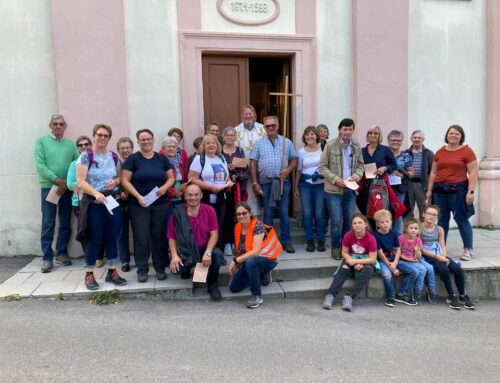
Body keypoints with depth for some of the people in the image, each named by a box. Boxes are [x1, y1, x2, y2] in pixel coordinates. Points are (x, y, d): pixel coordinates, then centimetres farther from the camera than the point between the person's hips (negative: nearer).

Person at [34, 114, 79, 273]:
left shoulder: (71, 144, 10)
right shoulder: (41, 141, 2)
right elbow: (40, 166, -8)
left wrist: (67, 183, -11)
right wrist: (58, 180, -15)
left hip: (68, 188, 3)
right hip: (49, 187, -3)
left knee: (65, 223, 8)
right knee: (48, 223, -2)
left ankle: (61, 253, 19)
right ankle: (47, 257, 3)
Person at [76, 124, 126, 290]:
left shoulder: (114, 157, 9)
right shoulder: (86, 156, -6)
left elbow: (120, 177, 17)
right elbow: (80, 181, -13)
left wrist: (115, 181, -7)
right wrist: (96, 193, -28)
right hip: (94, 203, -4)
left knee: (112, 238, 9)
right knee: (94, 239, 1)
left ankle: (112, 272, 20)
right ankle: (89, 274, 14)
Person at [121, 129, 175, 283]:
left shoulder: (162, 159, 8)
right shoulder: (133, 159, -1)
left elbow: (171, 178, 10)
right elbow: (125, 180, -6)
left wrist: (165, 187, -11)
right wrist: (138, 196, -17)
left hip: (160, 205, 3)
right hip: (138, 205, -2)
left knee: (159, 236, 7)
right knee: (141, 238, 2)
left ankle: (160, 268, 18)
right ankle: (142, 270, 13)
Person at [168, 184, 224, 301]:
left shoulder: (209, 210, -8)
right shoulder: (177, 213, -10)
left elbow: (214, 234, -9)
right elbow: (171, 237, -6)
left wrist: (208, 253, -23)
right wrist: (174, 256, -21)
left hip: (205, 249, 0)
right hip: (185, 252, 0)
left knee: (217, 254, -31)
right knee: (175, 268, -27)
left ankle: (212, 285, -4)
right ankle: (186, 269, 16)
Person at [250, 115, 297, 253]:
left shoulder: (287, 142, 9)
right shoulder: (259, 143, 6)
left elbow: (294, 159, 12)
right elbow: (253, 164, 3)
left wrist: (288, 169, -9)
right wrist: (255, 183, -4)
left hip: (283, 182, 1)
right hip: (265, 183, 0)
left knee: (284, 213, 4)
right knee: (268, 213, 7)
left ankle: (286, 241, 13)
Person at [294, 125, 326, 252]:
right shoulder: (301, 151, 4)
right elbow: (298, 170, 10)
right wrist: (295, 187, 10)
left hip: (320, 184, -2)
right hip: (305, 185, 2)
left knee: (319, 213, -1)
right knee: (307, 214, 4)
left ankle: (321, 240, 15)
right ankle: (310, 241, 16)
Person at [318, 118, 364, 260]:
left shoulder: (357, 147, 5)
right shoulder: (330, 146, -7)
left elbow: (360, 165, 13)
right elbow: (322, 167, -6)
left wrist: (357, 175, -9)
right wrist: (334, 178, -17)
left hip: (350, 189, 4)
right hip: (333, 190, -4)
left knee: (350, 220, 11)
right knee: (336, 221, 2)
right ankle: (335, 247, 18)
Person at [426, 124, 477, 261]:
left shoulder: (467, 151, -2)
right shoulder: (439, 152, 10)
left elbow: (473, 174, -6)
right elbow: (433, 173, 14)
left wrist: (471, 191, -13)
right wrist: (429, 190, 10)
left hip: (458, 189, -4)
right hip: (440, 190, 4)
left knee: (461, 219, -1)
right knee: (442, 220, 8)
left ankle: (469, 249, 10)